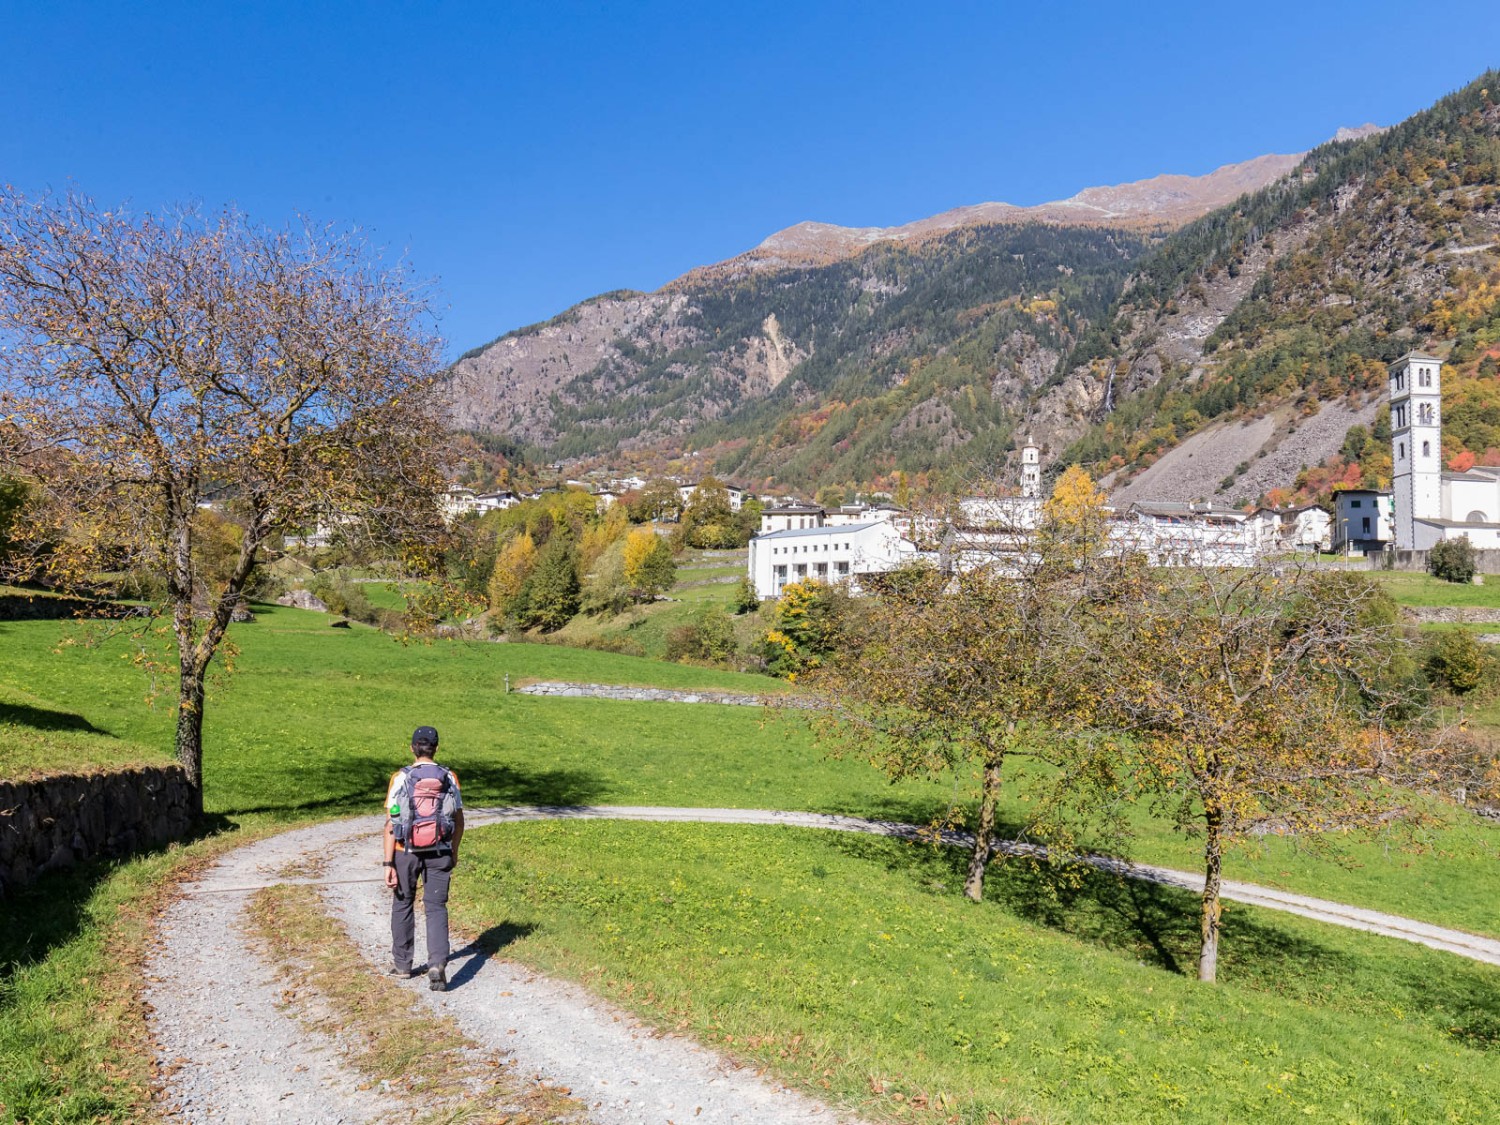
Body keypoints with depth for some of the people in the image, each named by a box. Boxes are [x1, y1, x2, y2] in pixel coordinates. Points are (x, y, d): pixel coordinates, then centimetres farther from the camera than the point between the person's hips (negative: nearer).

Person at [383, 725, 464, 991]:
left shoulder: (401, 778, -9)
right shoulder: (449, 777, -2)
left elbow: (391, 823, -12)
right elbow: (459, 820, 5)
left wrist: (388, 864, -10)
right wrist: (454, 851, 19)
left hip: (406, 852, -1)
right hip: (439, 853, 1)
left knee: (402, 904, 18)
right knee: (436, 908, 5)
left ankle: (401, 963, 30)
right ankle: (437, 965, -12)